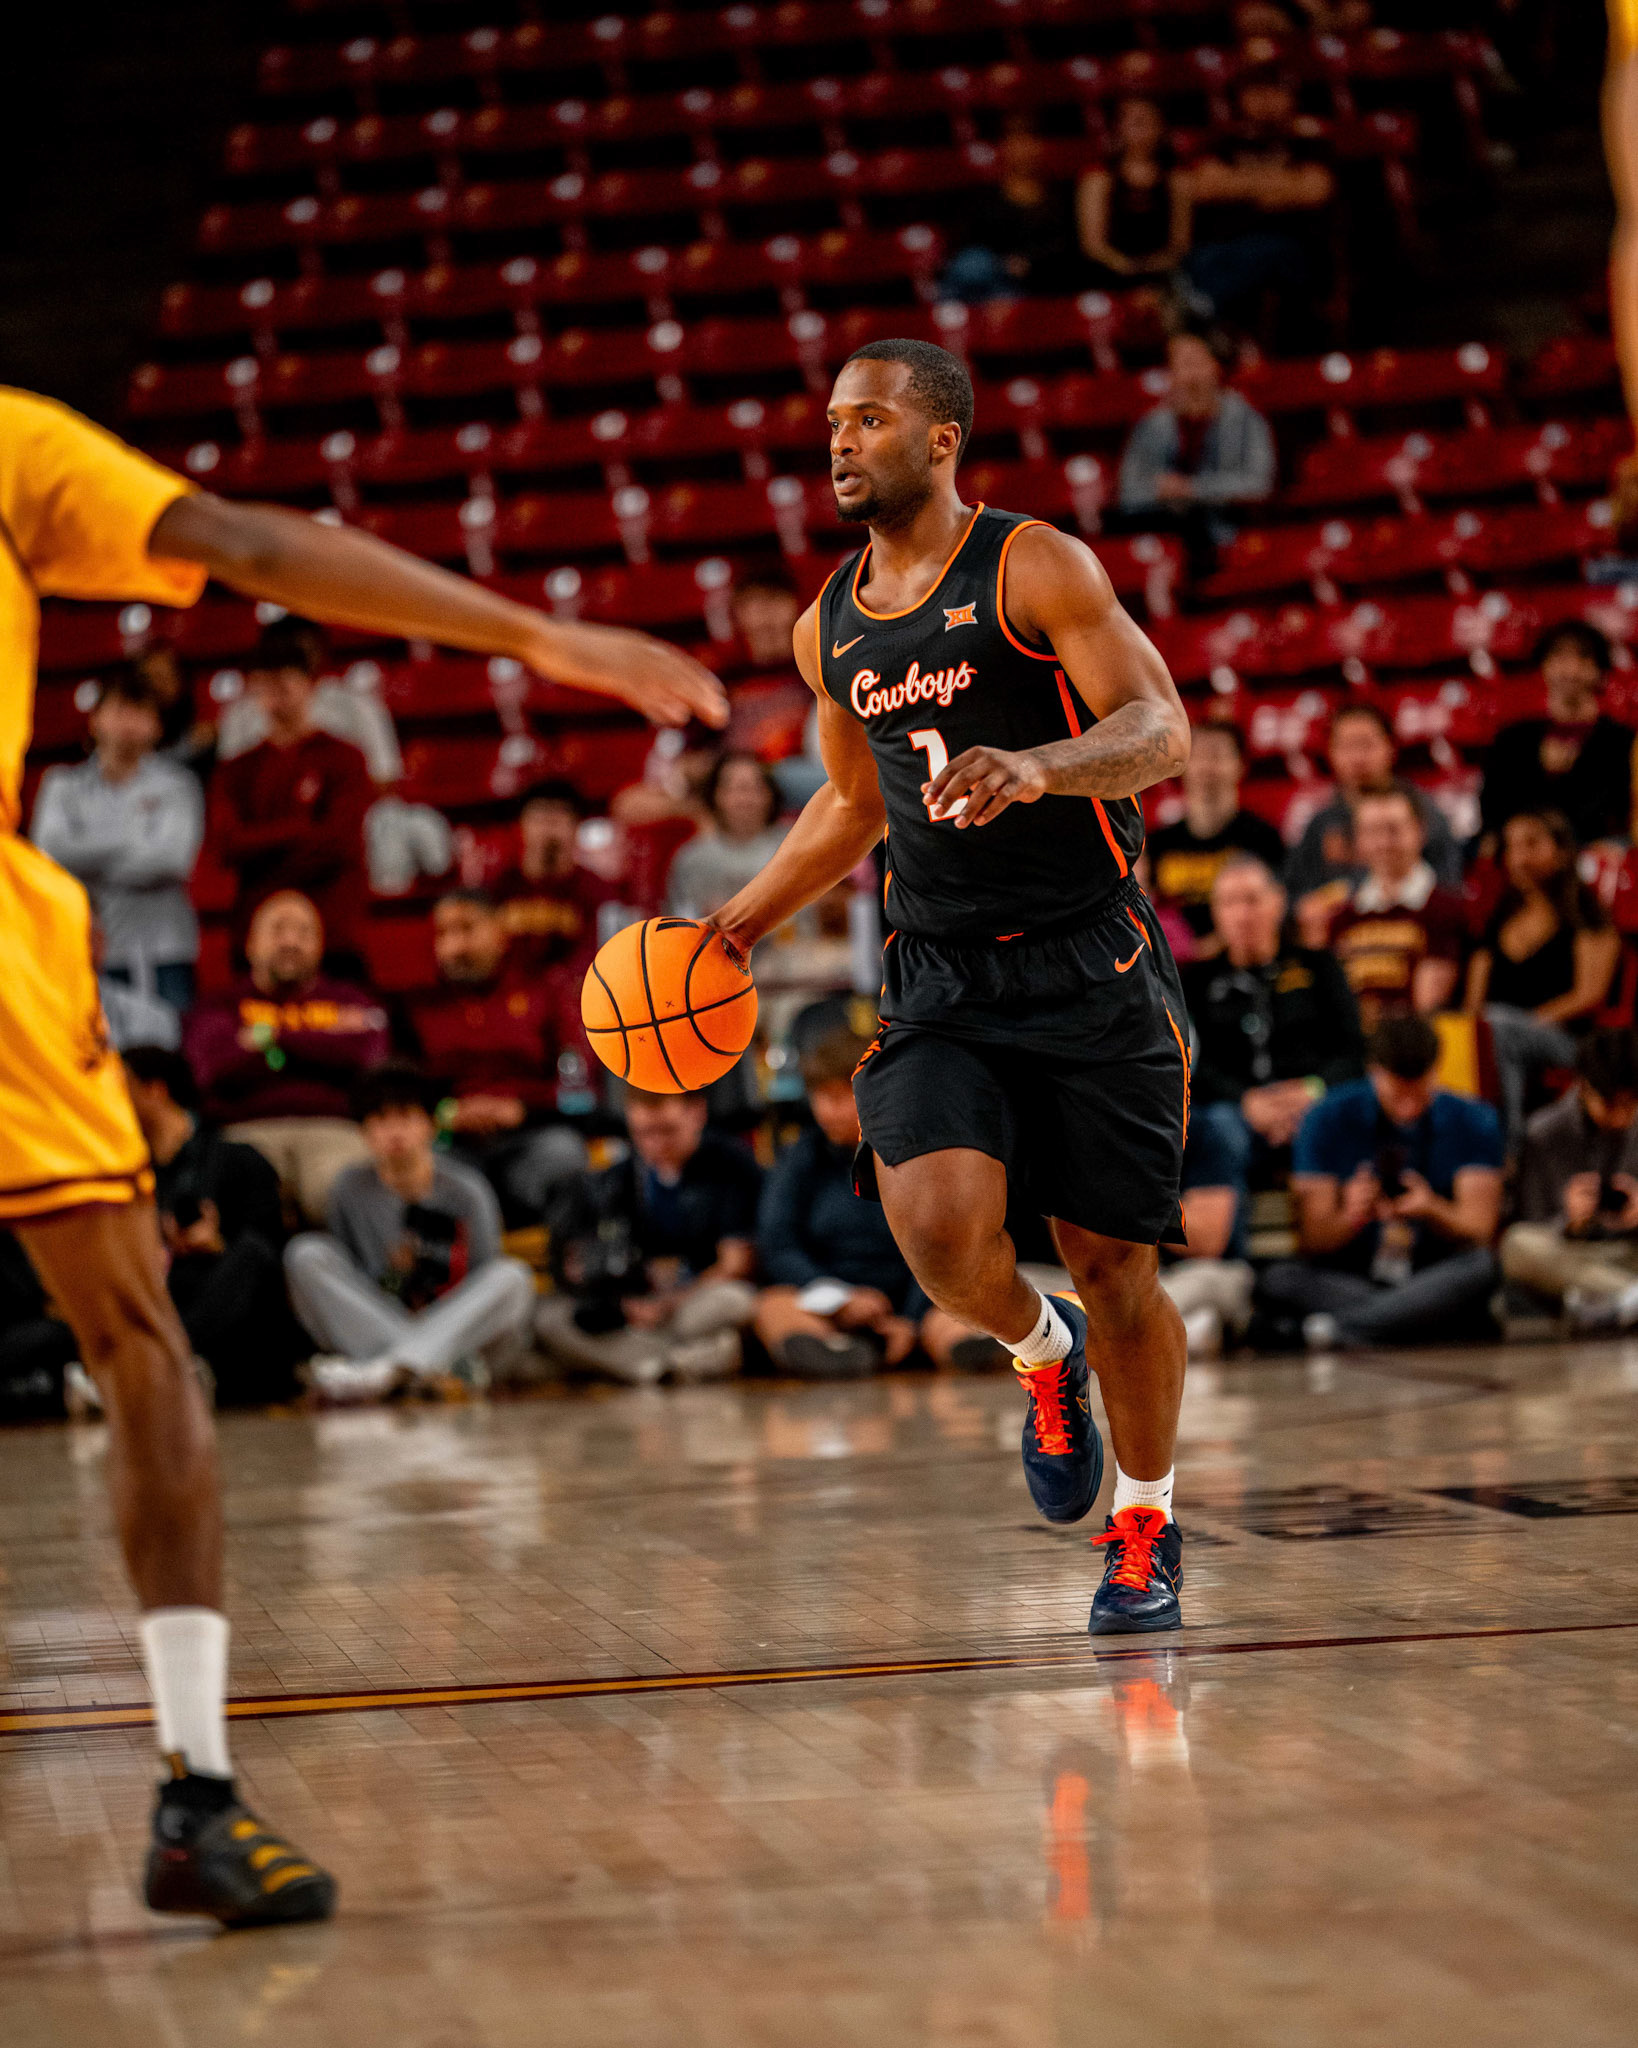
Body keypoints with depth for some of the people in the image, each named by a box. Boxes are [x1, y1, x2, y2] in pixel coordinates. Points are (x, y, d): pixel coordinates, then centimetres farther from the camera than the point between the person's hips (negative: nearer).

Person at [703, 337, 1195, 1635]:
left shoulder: (1035, 568, -7)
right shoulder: (829, 629, 11)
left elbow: (1161, 732, -16)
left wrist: (1039, 766, -35)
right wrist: (738, 925, 16)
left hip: (1091, 973, -4)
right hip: (938, 981, 4)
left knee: (1113, 1261, 1)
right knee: (938, 1226, -20)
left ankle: (1147, 1526, 24)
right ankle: (1042, 1353, 15)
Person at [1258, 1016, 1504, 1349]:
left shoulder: (1473, 1121, 1)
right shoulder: (1327, 1119, -1)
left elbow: (1479, 1232, -6)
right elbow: (1312, 1242, -5)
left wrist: (1433, 1211, -27)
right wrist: (1349, 1218, -27)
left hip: (1438, 1284, 0)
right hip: (1346, 1279, 0)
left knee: (1480, 1266, -34)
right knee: (1277, 1279, -30)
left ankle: (1339, 1329, -34)